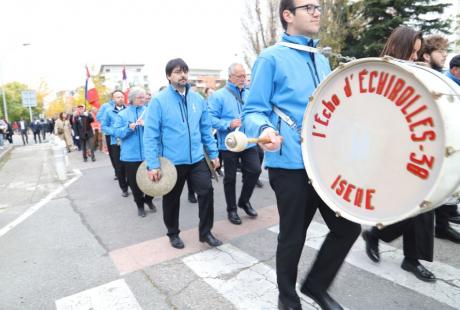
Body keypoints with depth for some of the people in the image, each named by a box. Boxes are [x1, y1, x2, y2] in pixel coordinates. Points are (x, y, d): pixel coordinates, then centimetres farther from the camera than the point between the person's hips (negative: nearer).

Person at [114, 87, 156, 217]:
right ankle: (140, 205, 29)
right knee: (134, 182, 8)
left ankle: (149, 199, 34)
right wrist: (129, 127, -19)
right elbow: (118, 133, -2)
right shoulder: (122, 114, 4)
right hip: (131, 155, 0)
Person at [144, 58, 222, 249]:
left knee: (206, 191, 0)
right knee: (171, 199, 13)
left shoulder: (197, 99, 4)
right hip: (171, 161, -3)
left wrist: (213, 153, 8)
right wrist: (152, 164, -16)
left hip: (197, 159, 3)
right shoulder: (159, 100, -9)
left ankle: (205, 232, 21)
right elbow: (150, 135, -12)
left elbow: (206, 129, 10)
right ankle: (173, 234, 36)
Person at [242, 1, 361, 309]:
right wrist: (264, 130, -31)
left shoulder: (322, 60, 16)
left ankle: (316, 284, 33)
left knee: (349, 226, 9)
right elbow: (253, 111, -11)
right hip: (291, 164, -7)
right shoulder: (271, 58, -6)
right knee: (293, 236, 7)